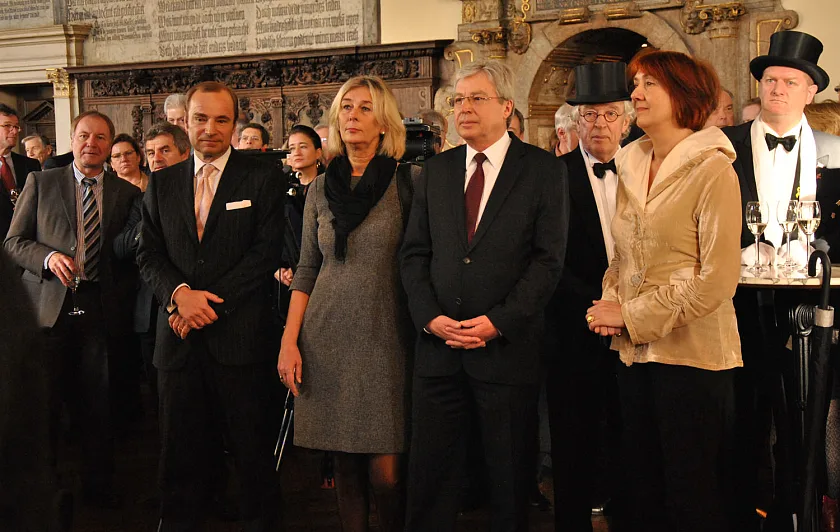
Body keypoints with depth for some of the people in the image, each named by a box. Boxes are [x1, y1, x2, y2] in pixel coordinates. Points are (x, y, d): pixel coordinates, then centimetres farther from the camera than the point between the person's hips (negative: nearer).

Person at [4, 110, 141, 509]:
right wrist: (48, 258, -12)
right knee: (43, 403, 1)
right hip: (49, 306, -1)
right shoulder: (40, 183, 7)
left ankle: (98, 486, 21)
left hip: (101, 308, 1)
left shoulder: (127, 193, 8)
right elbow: (14, 241, 6)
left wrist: (122, 293, -3)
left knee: (97, 404, 6)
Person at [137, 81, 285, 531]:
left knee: (252, 449, 6)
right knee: (180, 448, 11)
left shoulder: (261, 179, 0)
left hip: (240, 337, -3)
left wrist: (211, 303, -13)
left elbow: (266, 254, -7)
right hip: (179, 338, 3)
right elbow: (148, 254, 9)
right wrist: (180, 293, -11)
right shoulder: (161, 183, 12)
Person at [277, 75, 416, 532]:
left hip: (384, 336, -3)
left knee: (384, 471, -5)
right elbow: (306, 270, 10)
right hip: (327, 336, 3)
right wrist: (289, 341, 3)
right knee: (345, 464, 8)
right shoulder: (321, 188, 9)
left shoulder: (408, 182, -1)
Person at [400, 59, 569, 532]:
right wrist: (430, 316, -5)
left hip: (508, 347, -3)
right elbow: (414, 253, 9)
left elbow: (549, 258, -7)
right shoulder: (436, 170, 11)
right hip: (438, 346, 3)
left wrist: (499, 322, -14)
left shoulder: (544, 170, -1)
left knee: (510, 474, 9)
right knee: (430, 472, 8)